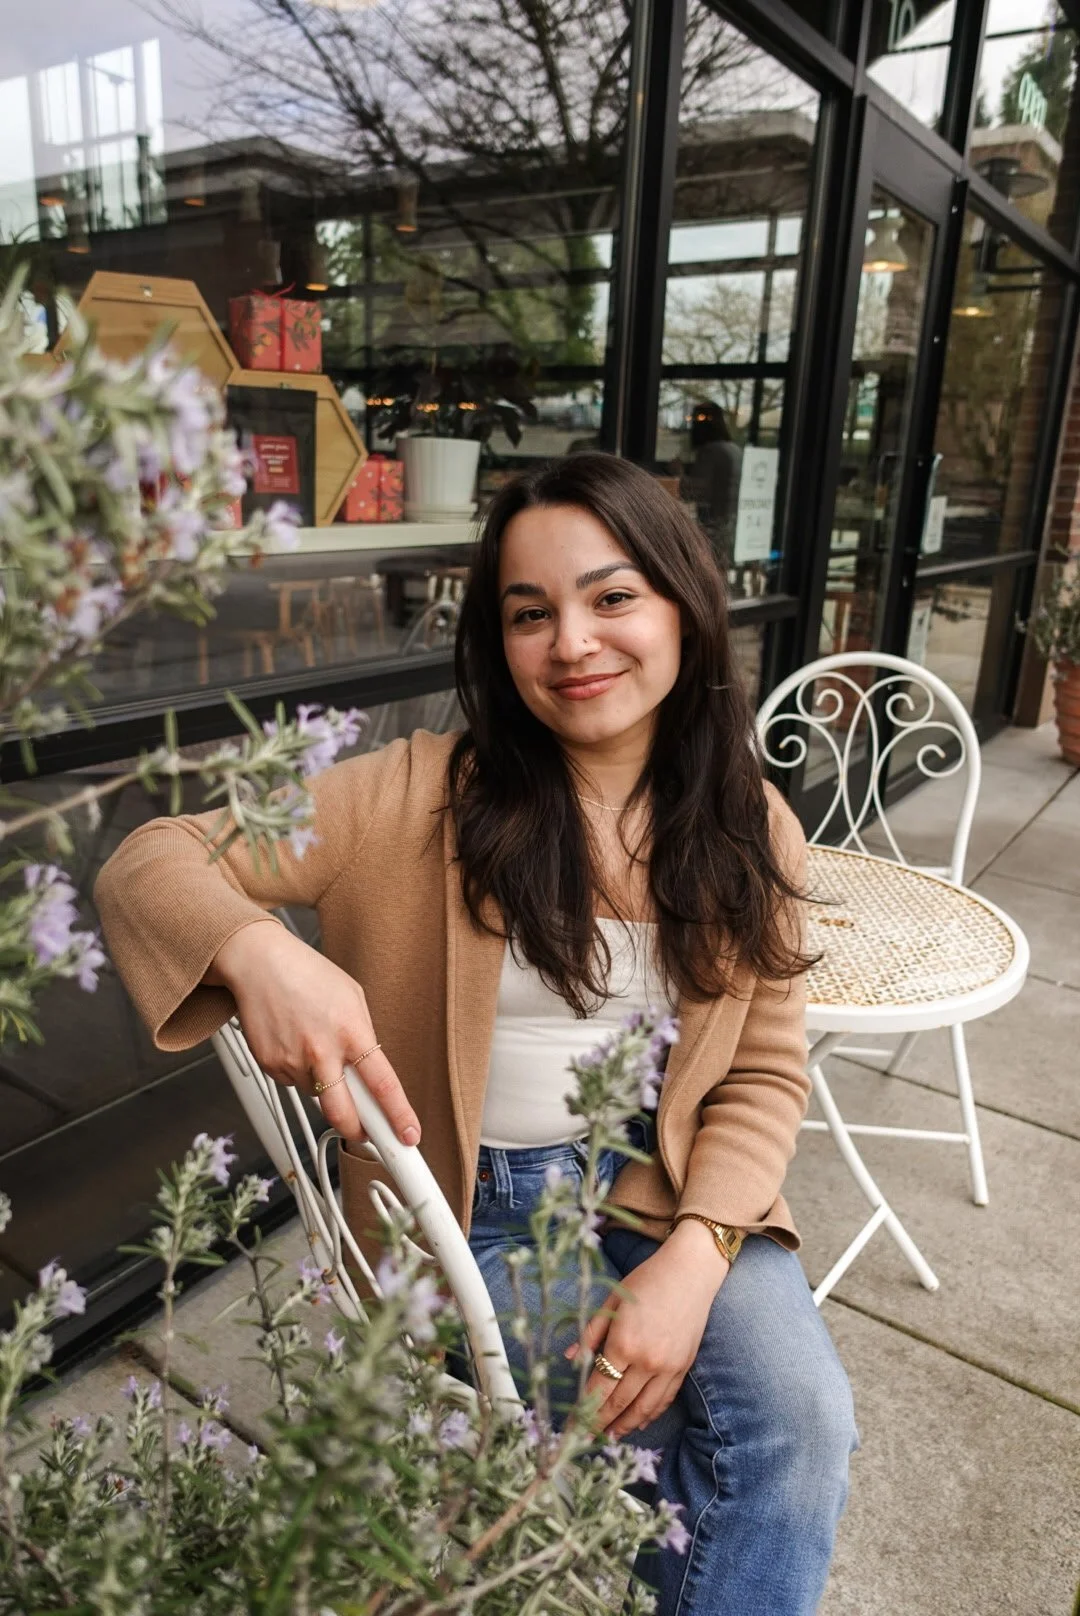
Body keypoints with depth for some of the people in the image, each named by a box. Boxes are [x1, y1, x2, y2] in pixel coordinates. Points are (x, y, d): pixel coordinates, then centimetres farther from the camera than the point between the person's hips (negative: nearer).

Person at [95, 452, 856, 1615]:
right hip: (480, 1199, -2)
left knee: (800, 1417, -19)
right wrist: (259, 950, -37)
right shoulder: (424, 797, -13)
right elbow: (153, 861, -14)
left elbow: (763, 1077, 1)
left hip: (669, 1183, 3)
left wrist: (694, 1256, -16)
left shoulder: (750, 830, -3)